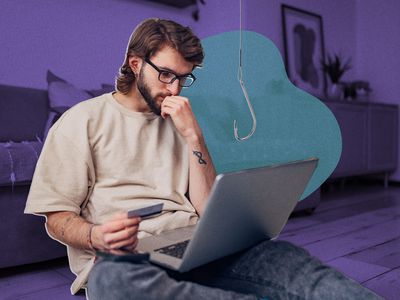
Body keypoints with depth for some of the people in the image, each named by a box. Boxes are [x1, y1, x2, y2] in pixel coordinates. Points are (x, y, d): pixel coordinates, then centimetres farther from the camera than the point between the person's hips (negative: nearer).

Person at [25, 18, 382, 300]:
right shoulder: (84, 120, 6)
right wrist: (96, 238, -20)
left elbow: (208, 210, 8)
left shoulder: (179, 125, 16)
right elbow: (57, 216, 3)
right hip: (120, 258, -2)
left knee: (280, 254, -24)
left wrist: (194, 138, -3)